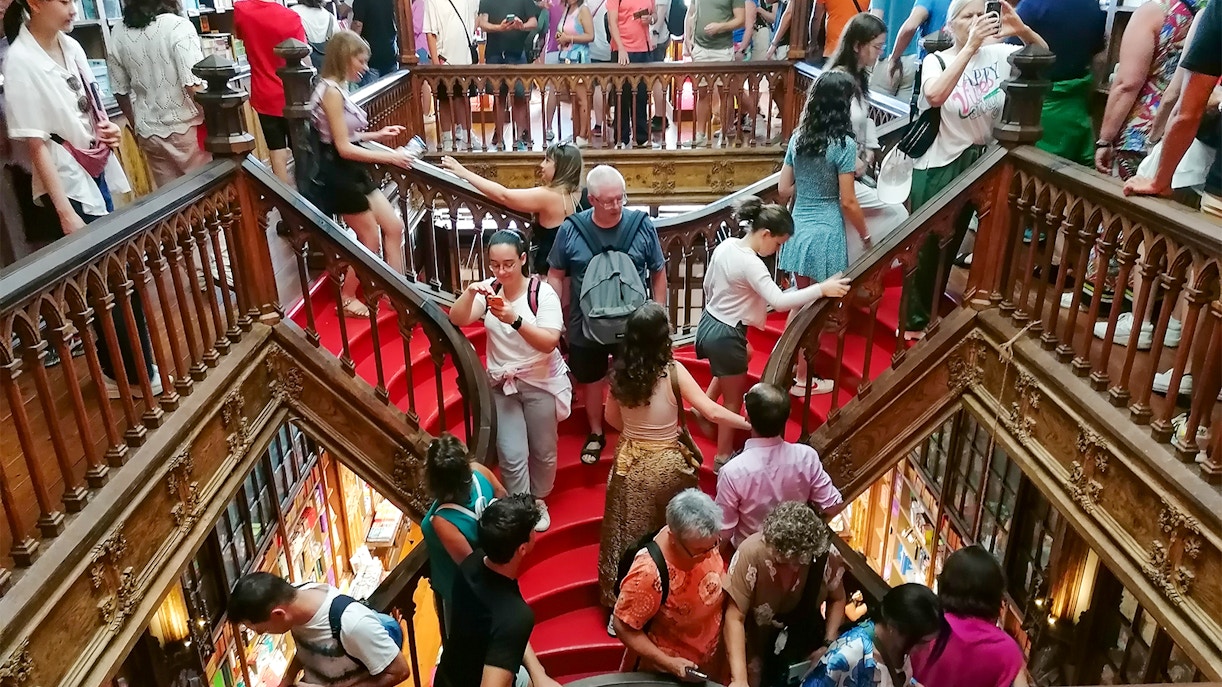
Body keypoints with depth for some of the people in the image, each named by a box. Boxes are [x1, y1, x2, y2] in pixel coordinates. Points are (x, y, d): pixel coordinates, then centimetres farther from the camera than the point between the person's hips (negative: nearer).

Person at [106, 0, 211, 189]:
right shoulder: (178, 26, -14)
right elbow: (194, 86, -21)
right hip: (187, 129, -5)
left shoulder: (117, 34, 3)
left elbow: (120, 91, 10)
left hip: (149, 133, 5)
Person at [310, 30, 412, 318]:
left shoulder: (339, 88, 10)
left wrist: (377, 135, 10)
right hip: (339, 174, -9)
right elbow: (344, 148, -22)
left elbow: (348, 137, 11)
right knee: (371, 240, 2)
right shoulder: (331, 91, -19)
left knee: (394, 227, 10)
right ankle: (347, 299, 19)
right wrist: (388, 157, -20)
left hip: (353, 171, 9)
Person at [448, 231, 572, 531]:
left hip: (541, 383, -2)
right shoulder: (489, 290, -5)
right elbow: (456, 320, -13)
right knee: (512, 456, -2)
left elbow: (549, 343, -23)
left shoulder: (542, 293, -15)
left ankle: (538, 500, 38)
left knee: (543, 451, 13)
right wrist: (470, 293, -31)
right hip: (502, 384, 2)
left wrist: (515, 320, -37)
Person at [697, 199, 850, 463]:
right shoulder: (752, 264, -27)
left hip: (708, 324, 9)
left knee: (743, 356, 37)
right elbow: (779, 301, -35)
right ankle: (723, 456, 25)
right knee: (734, 400, 10)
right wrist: (822, 289, -31)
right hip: (725, 335, -9)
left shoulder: (725, 245, -1)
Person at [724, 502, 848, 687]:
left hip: (807, 643, 2)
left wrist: (829, 644, -13)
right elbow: (734, 618, -30)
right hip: (758, 646, -2)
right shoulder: (750, 553, -33)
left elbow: (837, 599, -3)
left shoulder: (826, 554, -23)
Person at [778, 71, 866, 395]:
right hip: (826, 233, -6)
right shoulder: (844, 144, -14)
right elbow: (847, 202, -13)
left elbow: (784, 189, 7)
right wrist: (866, 234, 0)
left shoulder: (798, 137, 4)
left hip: (799, 227, 6)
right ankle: (802, 379, 17)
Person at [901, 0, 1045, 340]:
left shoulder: (999, 54, -2)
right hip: (937, 166, -4)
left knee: (952, 243, 17)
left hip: (978, 165, 4)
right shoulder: (937, 60, -12)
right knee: (926, 244, 4)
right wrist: (970, 46, -36)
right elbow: (934, 96, -31)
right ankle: (914, 320, 20)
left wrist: (1022, 30, -19)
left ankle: (929, 310, 36)